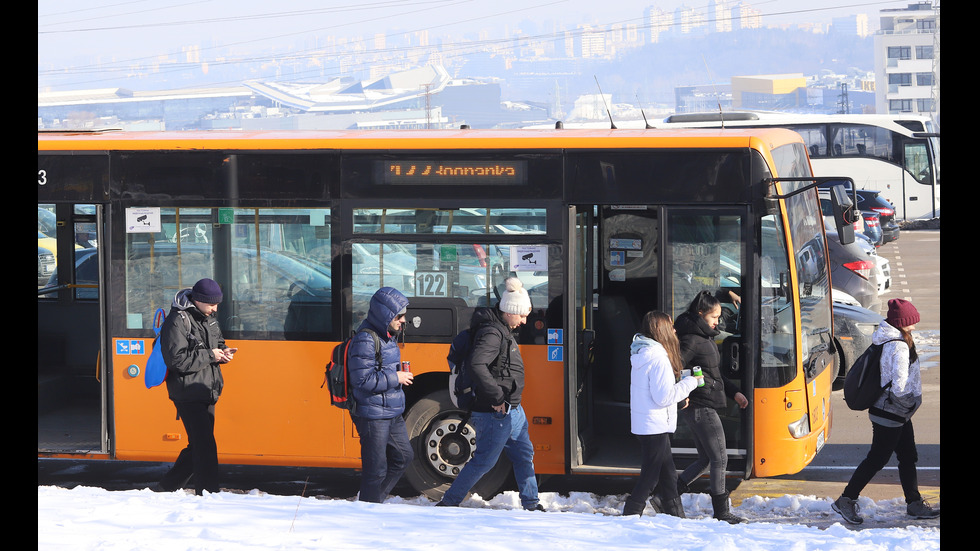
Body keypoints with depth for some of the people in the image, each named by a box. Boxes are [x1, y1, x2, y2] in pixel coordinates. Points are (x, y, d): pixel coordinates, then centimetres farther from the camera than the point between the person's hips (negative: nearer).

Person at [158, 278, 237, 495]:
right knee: (205, 446, -12)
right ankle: (208, 493, -9)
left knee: (199, 444, 14)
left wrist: (223, 352, 2)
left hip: (206, 393, 9)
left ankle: (169, 485, 27)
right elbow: (176, 358, -21)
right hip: (188, 394, -9)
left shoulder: (208, 319, 13)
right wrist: (209, 355, -19)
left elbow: (218, 343, 27)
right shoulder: (177, 321, -14)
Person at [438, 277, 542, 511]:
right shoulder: (491, 333, -20)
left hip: (512, 410, 10)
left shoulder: (503, 332, 13)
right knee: (484, 461, -2)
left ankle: (531, 504, 26)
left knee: (524, 454, 16)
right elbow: (477, 364, -34)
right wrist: (497, 397, -29)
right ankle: (448, 502, 6)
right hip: (497, 413, -10)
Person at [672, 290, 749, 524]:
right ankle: (721, 512, 6)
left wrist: (734, 392, 20)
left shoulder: (706, 338, 15)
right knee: (719, 458, -2)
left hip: (700, 408, 10)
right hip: (700, 407, -10)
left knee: (705, 459, 16)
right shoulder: (691, 340, -17)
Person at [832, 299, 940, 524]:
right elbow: (900, 385, -25)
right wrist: (910, 405, -7)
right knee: (877, 458, -3)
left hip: (898, 414, 10)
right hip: (891, 414, -10)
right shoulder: (899, 347, -22)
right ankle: (846, 500, 2)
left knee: (908, 457, 14)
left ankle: (914, 503, 22)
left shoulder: (883, 340, 7)